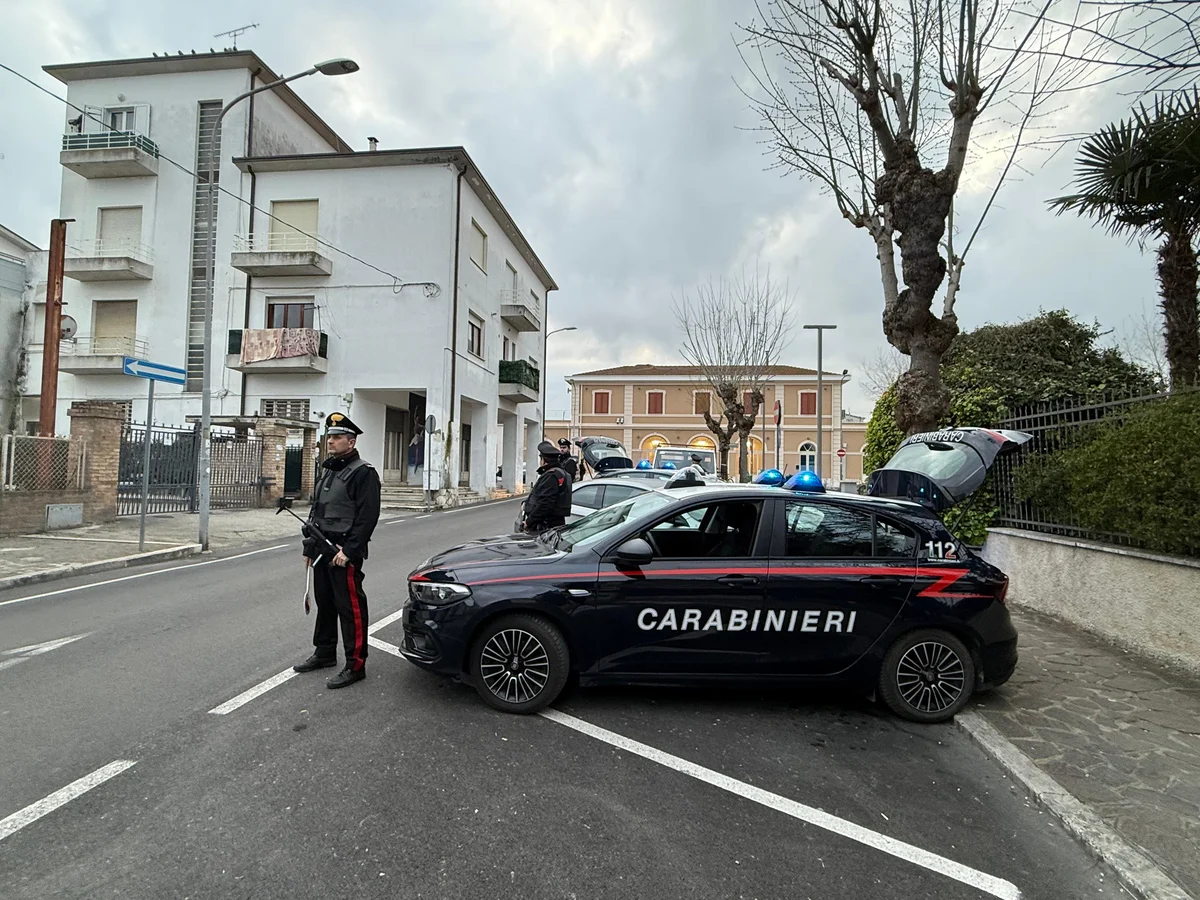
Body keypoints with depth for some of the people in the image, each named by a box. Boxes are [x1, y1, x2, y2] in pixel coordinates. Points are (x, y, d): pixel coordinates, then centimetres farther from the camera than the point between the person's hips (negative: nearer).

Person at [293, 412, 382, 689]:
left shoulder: (363, 473, -12)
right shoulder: (328, 470, 17)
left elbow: (368, 516, -19)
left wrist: (349, 550, -22)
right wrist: (310, 546, 17)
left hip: (345, 553, -9)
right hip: (322, 550, 9)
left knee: (351, 607, -5)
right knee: (324, 603, 18)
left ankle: (355, 665, 2)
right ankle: (324, 653, 33)